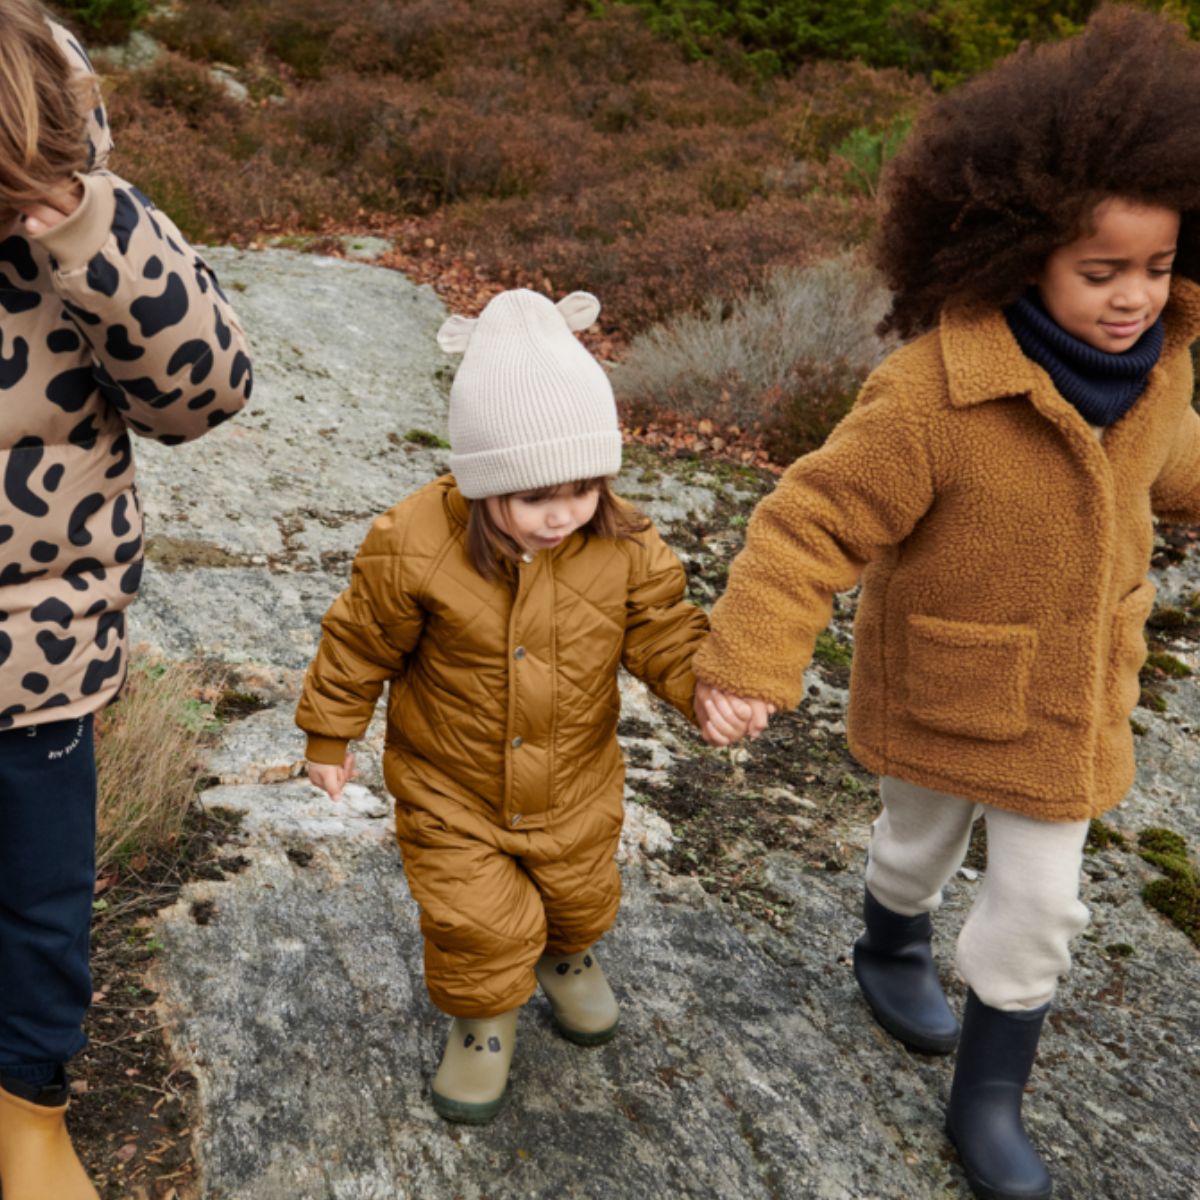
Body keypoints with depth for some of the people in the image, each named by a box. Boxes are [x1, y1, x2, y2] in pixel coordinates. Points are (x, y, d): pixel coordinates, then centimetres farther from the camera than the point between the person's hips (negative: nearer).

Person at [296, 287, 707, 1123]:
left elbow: (667, 636, -13)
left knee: (579, 898, 23)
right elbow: (361, 643, -11)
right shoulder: (414, 546, -25)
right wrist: (330, 736, 1)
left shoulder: (624, 549, -19)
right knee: (480, 927, 0)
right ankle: (483, 1014, 35)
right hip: (451, 790, -2)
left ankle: (565, 952, 60)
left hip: (573, 789, 3)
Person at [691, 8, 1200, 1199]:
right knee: (922, 836, 23)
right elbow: (813, 522, -28)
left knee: (1038, 898, 9)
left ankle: (987, 1098, 29)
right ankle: (891, 951, 57)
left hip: (1071, 692, 5)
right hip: (942, 685, -4)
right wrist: (746, 666, -34)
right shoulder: (930, 397, -31)